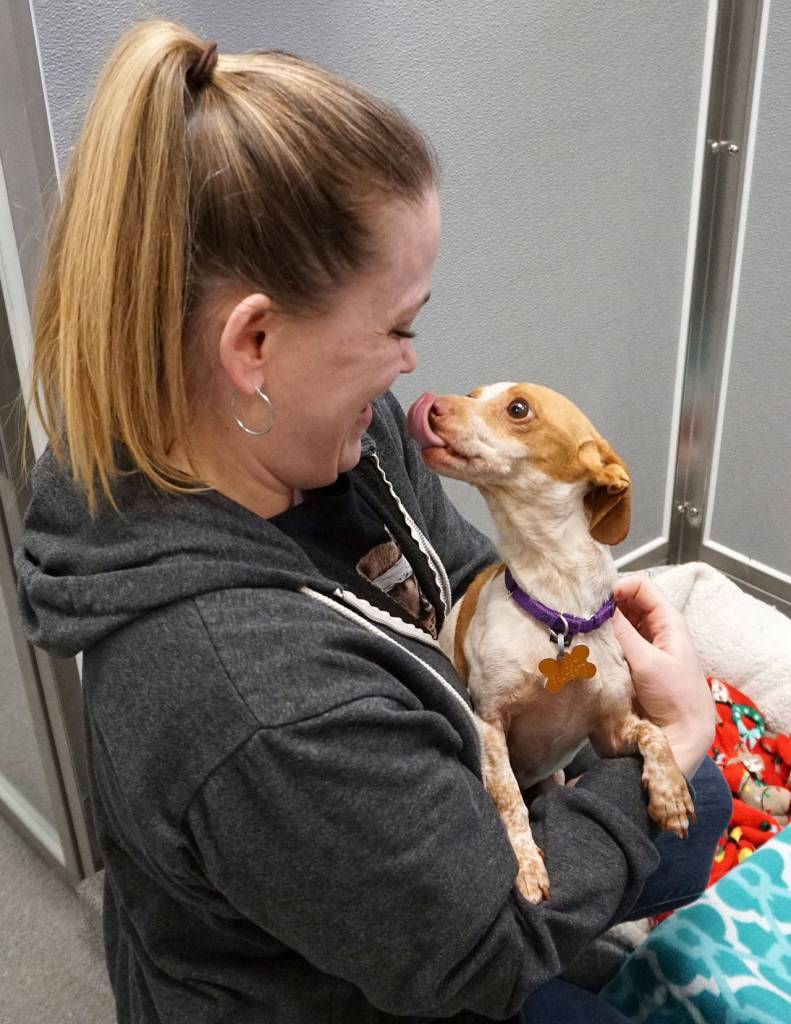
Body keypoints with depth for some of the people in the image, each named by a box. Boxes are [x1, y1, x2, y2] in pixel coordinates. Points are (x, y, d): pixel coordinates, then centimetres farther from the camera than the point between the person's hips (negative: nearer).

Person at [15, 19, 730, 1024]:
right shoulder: (259, 702, -44)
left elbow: (463, 575, 1)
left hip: (429, 820, 7)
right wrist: (674, 736, -19)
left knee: (696, 808, 21)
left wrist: (592, 621, -15)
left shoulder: (342, 431, -19)